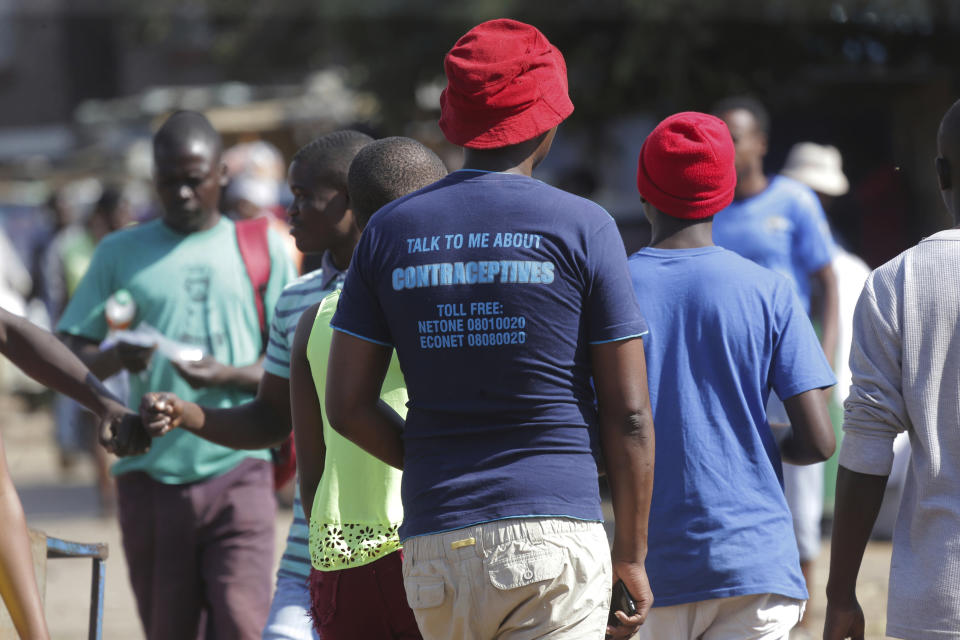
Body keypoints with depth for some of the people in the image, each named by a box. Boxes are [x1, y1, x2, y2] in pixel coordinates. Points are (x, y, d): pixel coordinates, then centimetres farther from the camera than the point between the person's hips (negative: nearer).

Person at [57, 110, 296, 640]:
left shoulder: (262, 250, 9)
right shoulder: (120, 254, 11)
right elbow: (73, 357, 6)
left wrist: (228, 376, -15)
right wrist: (118, 357, -17)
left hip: (237, 472, -1)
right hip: (149, 475, 2)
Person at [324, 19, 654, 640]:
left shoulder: (389, 231, 8)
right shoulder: (583, 227, -2)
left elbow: (347, 406, 6)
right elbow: (628, 414, -3)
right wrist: (632, 554, 6)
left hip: (435, 543, 4)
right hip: (555, 534, -4)